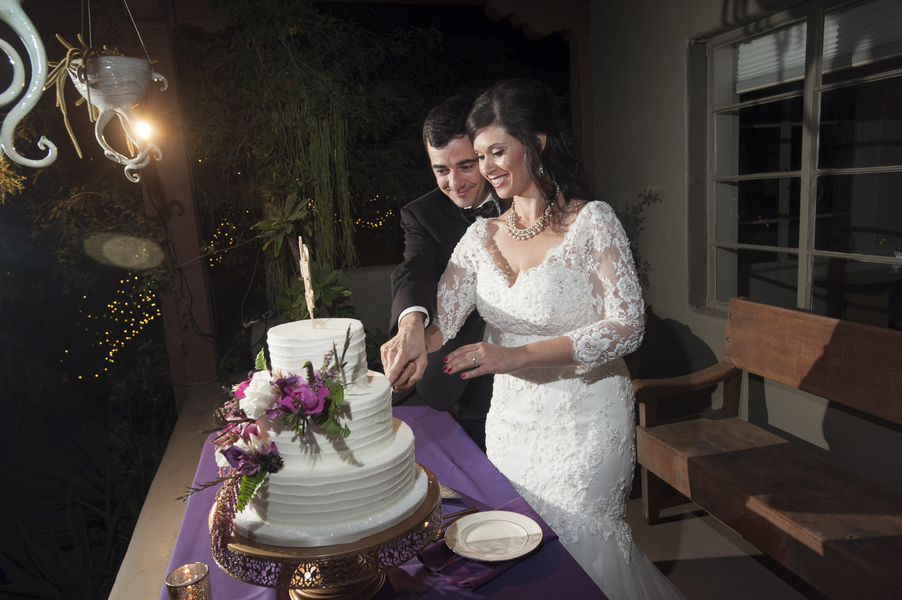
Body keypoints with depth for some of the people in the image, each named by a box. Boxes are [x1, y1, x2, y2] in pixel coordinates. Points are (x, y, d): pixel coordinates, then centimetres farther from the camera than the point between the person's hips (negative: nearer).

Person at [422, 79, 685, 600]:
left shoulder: (591, 221, -12)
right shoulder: (482, 236, 2)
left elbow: (627, 325, -18)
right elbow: (439, 322, 0)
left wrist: (517, 355, -26)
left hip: (585, 418, -5)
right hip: (512, 415, 5)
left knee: (578, 541, 5)